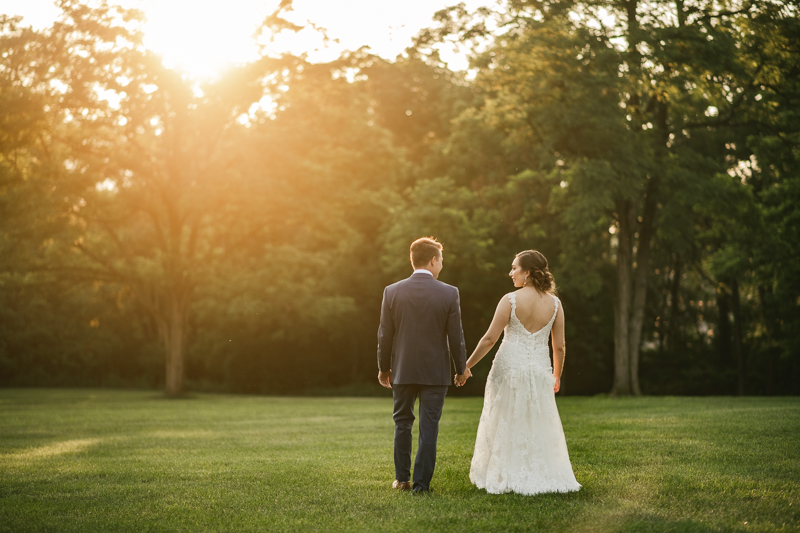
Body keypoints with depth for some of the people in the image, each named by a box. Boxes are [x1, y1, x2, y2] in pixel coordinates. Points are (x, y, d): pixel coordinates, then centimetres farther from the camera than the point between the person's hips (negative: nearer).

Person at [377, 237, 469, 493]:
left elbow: (384, 335, 0)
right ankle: (421, 483, 6)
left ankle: (402, 479, 21)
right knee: (428, 428, 5)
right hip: (435, 372, -2)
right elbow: (456, 337, -4)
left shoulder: (392, 292, -4)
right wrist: (461, 369, 9)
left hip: (403, 370, 2)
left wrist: (384, 368, 13)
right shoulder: (449, 293, -9)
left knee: (402, 424, 17)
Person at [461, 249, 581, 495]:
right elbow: (559, 346, 3)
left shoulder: (510, 300, -11)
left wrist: (467, 365, 1)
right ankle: (542, 477, 17)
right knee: (539, 427, 15)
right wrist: (557, 376, 19)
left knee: (506, 425, 9)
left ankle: (505, 477, 13)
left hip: (510, 367, -3)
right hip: (539, 370, 3)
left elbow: (489, 339, -9)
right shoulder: (554, 303, 0)